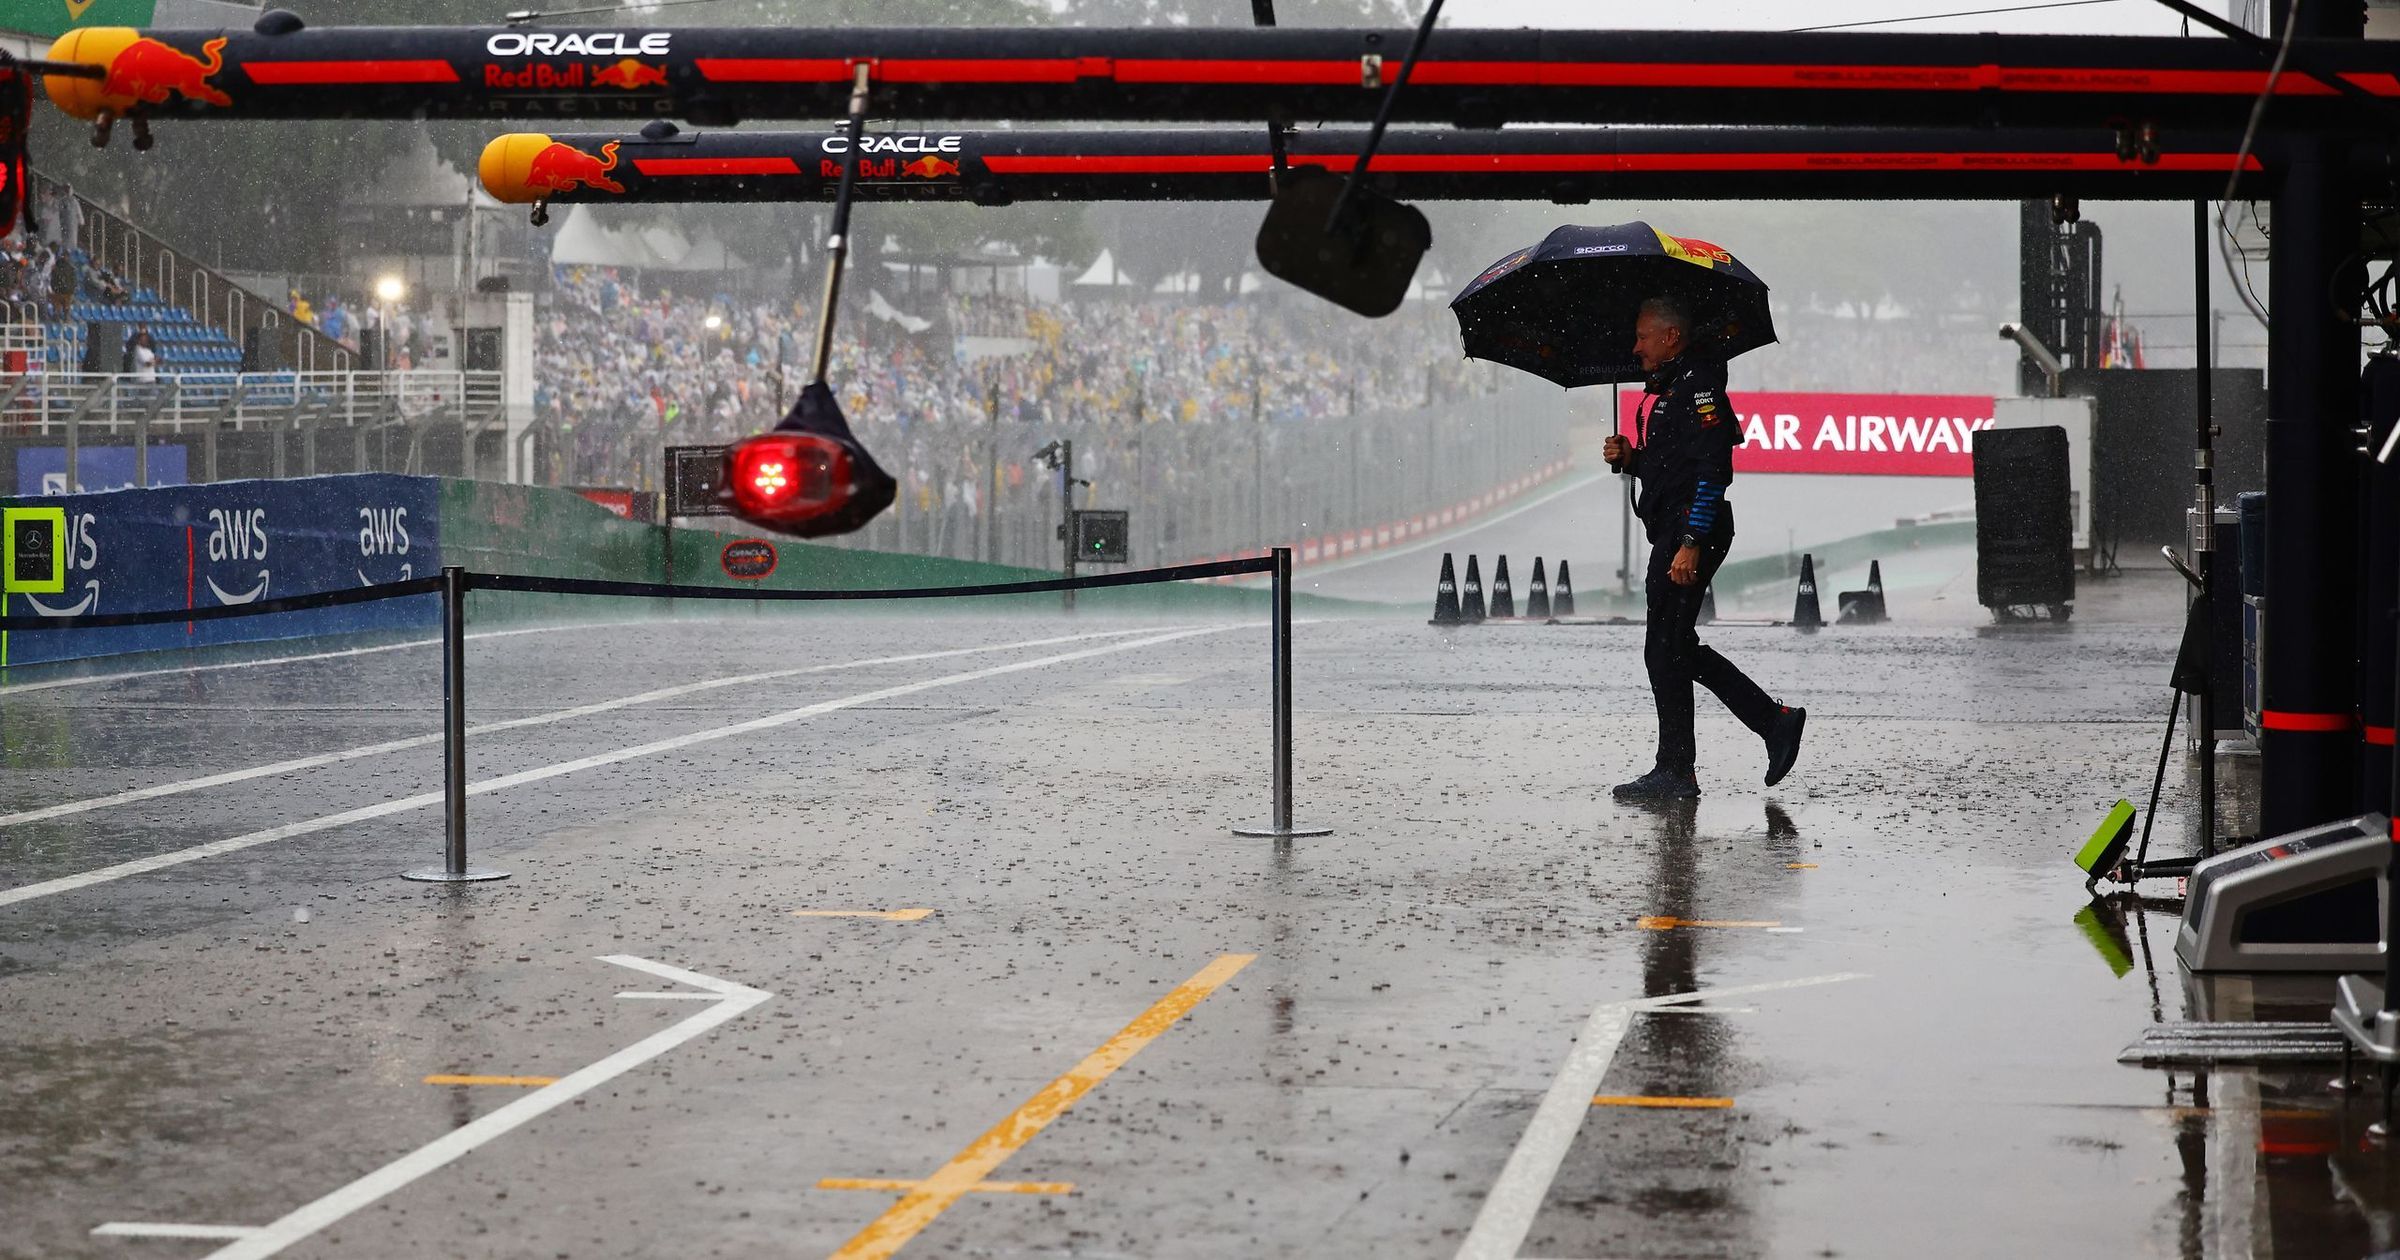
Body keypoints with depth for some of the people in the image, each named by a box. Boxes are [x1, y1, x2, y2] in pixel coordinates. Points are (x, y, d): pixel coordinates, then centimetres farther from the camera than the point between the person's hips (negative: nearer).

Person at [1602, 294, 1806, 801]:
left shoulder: (1697, 386, -13)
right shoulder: (1664, 388, 19)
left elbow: (1713, 470, -20)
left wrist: (1691, 543, -24)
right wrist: (1628, 457, 6)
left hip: (1693, 531, -11)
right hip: (1670, 532, 11)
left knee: (1666, 651, -6)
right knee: (1677, 650, 12)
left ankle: (1676, 773, 0)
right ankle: (1776, 722, 17)